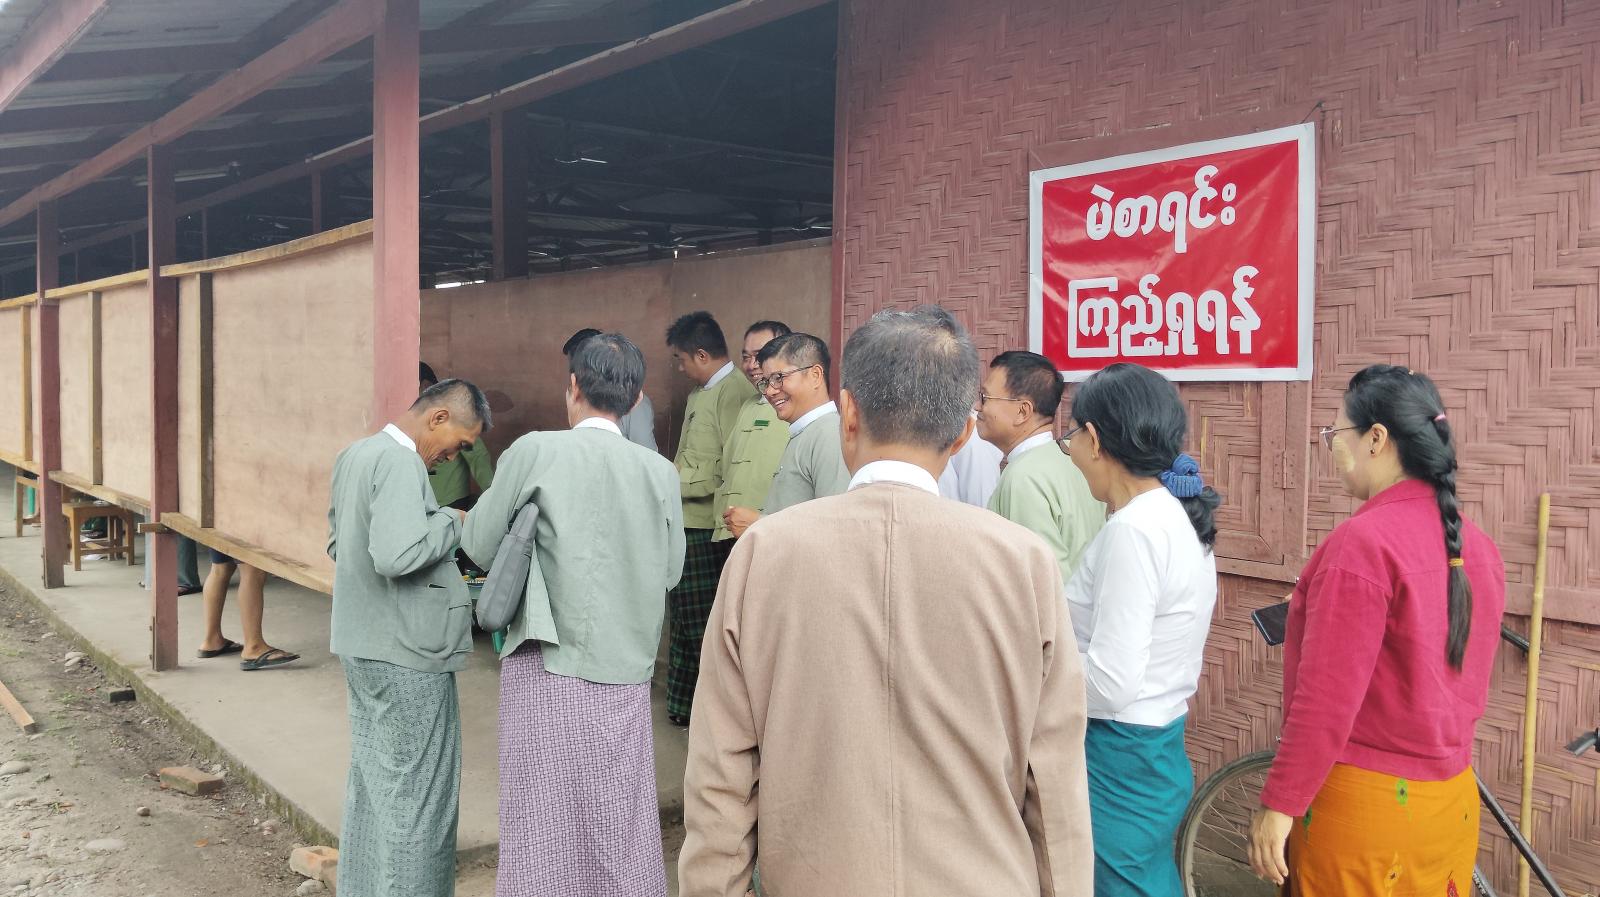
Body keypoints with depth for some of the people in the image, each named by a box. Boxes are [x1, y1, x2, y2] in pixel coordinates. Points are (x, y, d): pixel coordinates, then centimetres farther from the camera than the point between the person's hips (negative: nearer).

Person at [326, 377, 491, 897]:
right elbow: (397, 554, -31)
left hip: (360, 645, 10)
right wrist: (452, 522, -15)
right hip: (407, 655, -9)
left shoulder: (355, 455, 10)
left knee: (369, 782, 18)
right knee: (417, 795, 2)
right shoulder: (400, 462, -19)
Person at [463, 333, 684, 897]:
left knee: (544, 818, 8)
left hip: (548, 666, -2)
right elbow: (668, 572, 6)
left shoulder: (534, 453, -8)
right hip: (626, 669, 2)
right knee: (620, 822, 13)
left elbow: (481, 547, 0)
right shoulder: (660, 472, -1)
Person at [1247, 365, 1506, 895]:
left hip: (1364, 804, -7)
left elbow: (1327, 696, -22)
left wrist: (1278, 805, -15)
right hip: (1455, 801, 7)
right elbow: (1465, 685, 14)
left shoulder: (1362, 543, -21)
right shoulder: (1476, 545, 3)